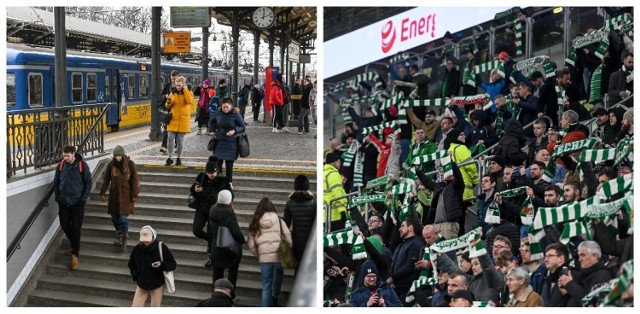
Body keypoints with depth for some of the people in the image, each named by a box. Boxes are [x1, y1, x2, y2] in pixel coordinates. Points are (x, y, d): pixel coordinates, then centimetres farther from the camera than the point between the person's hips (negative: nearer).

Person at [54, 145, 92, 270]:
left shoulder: (82, 165, -11)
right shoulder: (61, 165, -1)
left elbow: (88, 183, -6)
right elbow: (56, 182, 9)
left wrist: (83, 199, -10)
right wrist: (58, 198, 2)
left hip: (77, 203, -4)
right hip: (63, 203, 4)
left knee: (76, 228, -2)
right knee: (65, 226, 10)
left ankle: (75, 254, 5)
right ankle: (75, 246, 32)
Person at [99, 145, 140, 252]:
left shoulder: (130, 164, -10)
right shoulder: (111, 164, -2)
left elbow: (134, 180, -8)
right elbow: (106, 180, 5)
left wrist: (134, 195, -8)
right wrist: (102, 193, 5)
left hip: (126, 195, -3)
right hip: (114, 194, 4)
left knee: (123, 217, -5)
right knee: (114, 217, 9)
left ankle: (124, 241, 7)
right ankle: (120, 235, 31)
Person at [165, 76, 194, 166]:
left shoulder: (188, 92, -1)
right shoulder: (173, 92, 7)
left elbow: (190, 101, -23)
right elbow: (167, 106, 11)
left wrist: (185, 89, -20)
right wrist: (168, 102, -12)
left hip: (183, 120, -3)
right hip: (173, 120, 3)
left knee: (180, 140, 4)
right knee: (170, 139, -2)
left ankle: (179, 158, 15)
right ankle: (169, 158, 5)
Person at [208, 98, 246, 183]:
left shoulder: (235, 115, -10)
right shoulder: (218, 114, 0)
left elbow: (243, 127, -5)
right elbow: (211, 121, 19)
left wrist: (234, 131, -21)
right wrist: (211, 131, 7)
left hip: (231, 144, -3)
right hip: (219, 142, 3)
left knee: (229, 163, 6)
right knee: (218, 161, 1)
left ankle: (229, 182, 19)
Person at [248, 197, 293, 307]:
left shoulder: (255, 223, 4)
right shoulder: (278, 220, -1)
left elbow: (252, 245, 6)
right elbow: (288, 238, -3)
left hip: (264, 257, 0)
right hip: (279, 255, 0)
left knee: (266, 287, 8)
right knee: (278, 273, 31)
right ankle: (275, 297, 34)